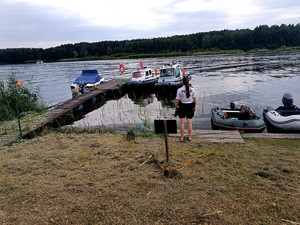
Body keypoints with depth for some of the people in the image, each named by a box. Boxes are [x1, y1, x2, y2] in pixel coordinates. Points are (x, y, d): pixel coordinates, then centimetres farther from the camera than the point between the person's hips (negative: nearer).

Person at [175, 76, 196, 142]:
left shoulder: (179, 90, -12)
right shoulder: (192, 89, -5)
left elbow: (177, 100, -10)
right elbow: (194, 99, 1)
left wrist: (175, 108, 2)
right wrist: (194, 107, 14)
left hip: (182, 106, -2)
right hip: (190, 106, 2)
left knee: (182, 123, 6)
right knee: (189, 122, 9)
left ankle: (182, 137, 13)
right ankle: (189, 137, 17)